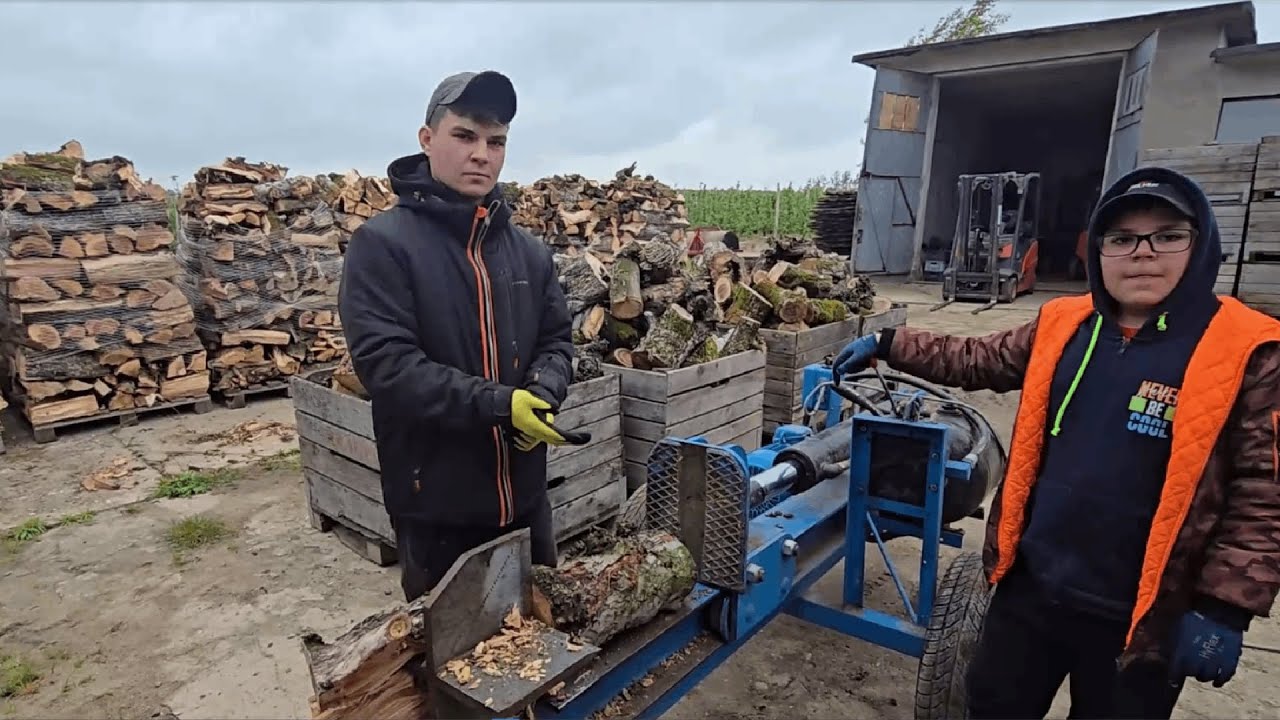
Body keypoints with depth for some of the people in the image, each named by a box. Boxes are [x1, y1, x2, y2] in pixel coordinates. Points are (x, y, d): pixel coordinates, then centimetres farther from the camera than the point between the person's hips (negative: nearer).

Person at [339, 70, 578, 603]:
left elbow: (557, 339, 10)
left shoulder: (528, 251, 7)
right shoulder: (382, 244, -12)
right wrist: (496, 403, -26)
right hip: (435, 500, -5)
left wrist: (541, 392, -12)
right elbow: (384, 361, -20)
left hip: (523, 491, 5)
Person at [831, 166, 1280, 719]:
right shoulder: (1061, 325, 0)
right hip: (1031, 585, 4)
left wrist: (1223, 609, -14)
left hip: (1139, 615, -3)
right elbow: (975, 361, 12)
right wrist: (886, 345, 7)